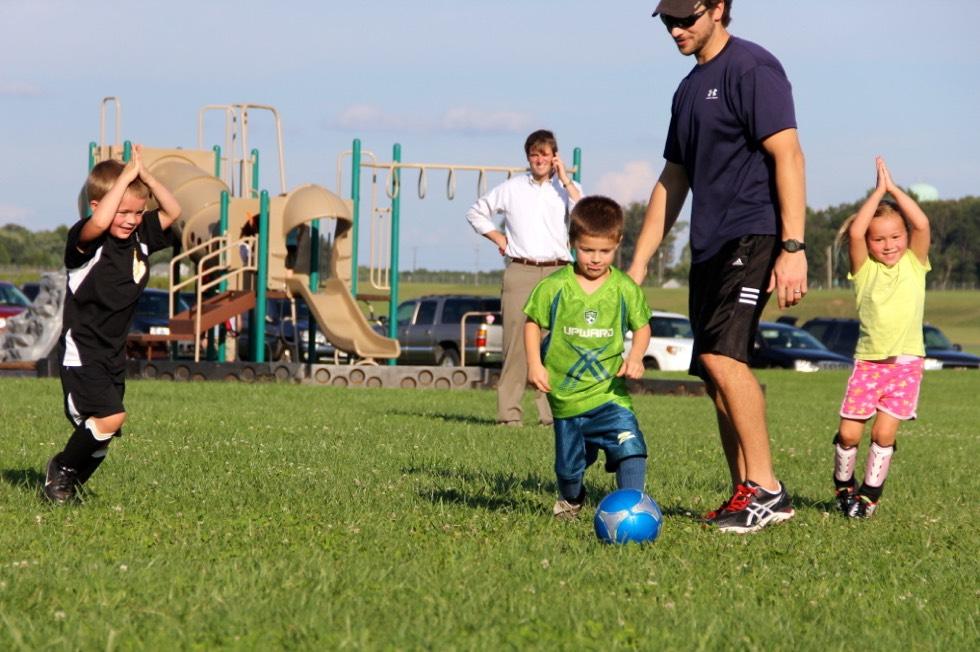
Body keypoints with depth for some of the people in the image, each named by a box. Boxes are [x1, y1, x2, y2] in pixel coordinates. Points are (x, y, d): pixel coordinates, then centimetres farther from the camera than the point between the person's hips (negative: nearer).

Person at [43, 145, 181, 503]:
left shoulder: (140, 238, 5)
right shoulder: (85, 239, -16)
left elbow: (172, 212, 9)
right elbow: (98, 223, -38)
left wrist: (146, 176, -5)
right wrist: (125, 177, -29)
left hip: (114, 353, 8)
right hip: (82, 349, -8)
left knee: (103, 434, 7)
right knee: (110, 417, -21)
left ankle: (69, 485, 23)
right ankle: (60, 468, 0)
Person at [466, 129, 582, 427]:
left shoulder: (567, 188, 11)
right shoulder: (512, 188, 13)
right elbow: (476, 212, 25)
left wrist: (565, 180, -5)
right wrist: (497, 237, 12)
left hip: (557, 273, 0)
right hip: (519, 271, 0)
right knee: (516, 340, -7)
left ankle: (553, 412, -3)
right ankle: (509, 412, -6)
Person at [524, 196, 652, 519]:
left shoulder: (625, 289, -4)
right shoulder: (554, 287, -7)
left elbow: (642, 327, 8)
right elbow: (532, 323, 4)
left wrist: (635, 357, -10)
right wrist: (534, 364, -7)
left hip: (609, 392, 0)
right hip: (565, 396, 0)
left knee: (631, 448, -22)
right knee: (569, 466, 14)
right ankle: (570, 499, 45)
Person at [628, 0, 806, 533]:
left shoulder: (751, 68, -7)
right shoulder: (689, 88, 20)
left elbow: (788, 155, -14)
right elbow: (673, 181, 25)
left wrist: (793, 248, -21)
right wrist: (638, 264, 22)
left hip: (752, 238, -9)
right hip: (710, 247, 9)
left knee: (721, 354, -22)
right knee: (716, 372, 5)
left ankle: (765, 488, -17)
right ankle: (745, 497, 9)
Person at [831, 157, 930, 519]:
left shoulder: (914, 264, 4)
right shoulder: (865, 269, 3)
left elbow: (922, 224, -11)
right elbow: (854, 232, -14)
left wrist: (894, 189, -6)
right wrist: (878, 191, -9)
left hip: (906, 362, 0)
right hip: (868, 361, 1)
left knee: (884, 432, -8)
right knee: (849, 432, -3)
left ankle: (869, 494, 6)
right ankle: (843, 486, 20)